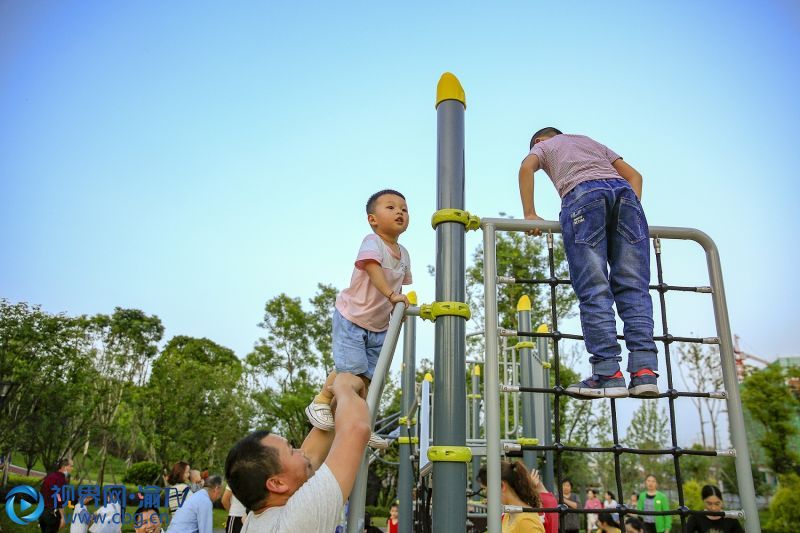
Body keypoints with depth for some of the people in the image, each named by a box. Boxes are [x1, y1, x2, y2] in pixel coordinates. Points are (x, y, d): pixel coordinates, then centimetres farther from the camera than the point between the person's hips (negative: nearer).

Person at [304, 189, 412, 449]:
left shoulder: (404, 254, 6)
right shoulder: (372, 242, -17)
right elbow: (372, 268, -35)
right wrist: (392, 295, -46)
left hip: (379, 326, 7)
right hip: (351, 317, -7)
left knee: (367, 376, 7)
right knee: (351, 369, -15)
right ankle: (321, 402, 8)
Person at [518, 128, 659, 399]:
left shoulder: (544, 145, 30)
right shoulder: (592, 142, 41)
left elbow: (526, 167, 6)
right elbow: (634, 175, 29)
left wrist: (530, 214, 5)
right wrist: (631, 212, 23)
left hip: (583, 194, -4)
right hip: (623, 191, 4)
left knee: (594, 291, -10)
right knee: (633, 288, -3)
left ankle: (608, 374, -18)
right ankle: (644, 371, -14)